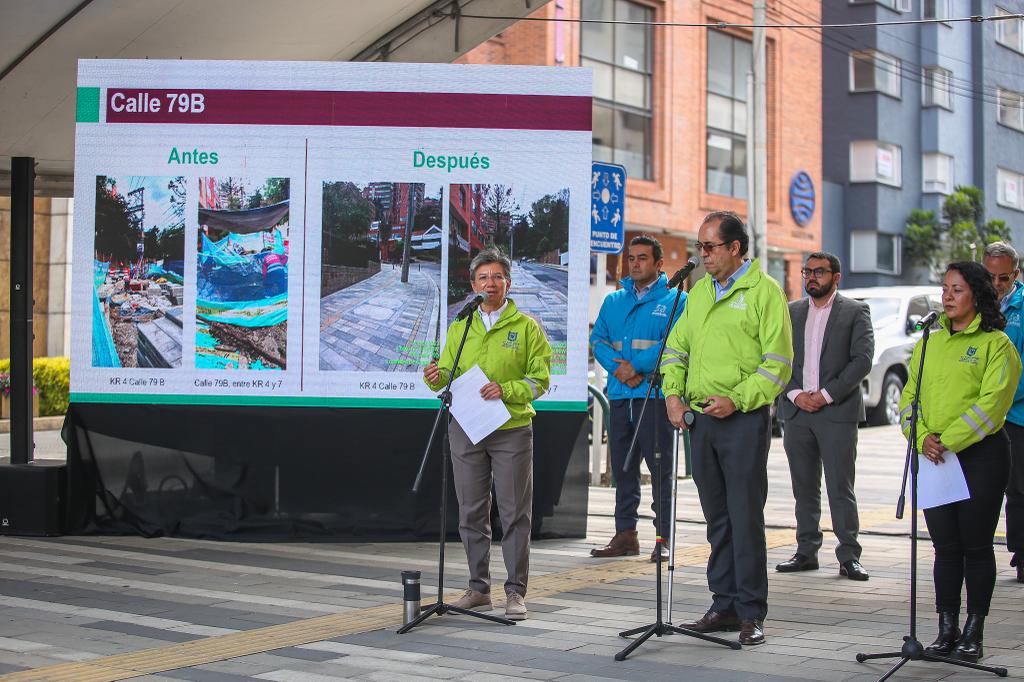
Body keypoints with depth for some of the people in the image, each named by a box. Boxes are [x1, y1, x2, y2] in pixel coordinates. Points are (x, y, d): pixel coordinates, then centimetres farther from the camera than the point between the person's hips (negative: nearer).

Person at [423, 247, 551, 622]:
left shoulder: (526, 327, 3)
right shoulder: (459, 329, 13)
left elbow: (540, 380, -1)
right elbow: (450, 379, 12)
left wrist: (505, 390, -17)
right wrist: (436, 377, -11)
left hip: (512, 428, -3)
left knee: (514, 513, -1)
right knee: (471, 513, 7)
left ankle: (515, 591, 4)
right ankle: (478, 588, 16)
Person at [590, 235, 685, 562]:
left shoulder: (675, 300, 2)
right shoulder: (614, 300, 18)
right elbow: (598, 339, 10)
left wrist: (637, 366, -16)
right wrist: (618, 367, -9)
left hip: (656, 395, -5)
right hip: (620, 395, 5)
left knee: (660, 468, -4)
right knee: (622, 467, 9)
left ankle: (663, 538, 0)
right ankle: (625, 534, 16)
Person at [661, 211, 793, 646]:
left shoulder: (765, 291, -4)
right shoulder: (700, 291, 16)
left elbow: (778, 362, -9)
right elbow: (677, 345, 20)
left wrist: (737, 400, -17)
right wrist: (673, 391, 4)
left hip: (744, 418, -6)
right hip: (700, 416, 7)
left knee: (745, 517, -6)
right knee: (717, 517, 11)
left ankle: (751, 613, 1)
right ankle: (724, 605, 19)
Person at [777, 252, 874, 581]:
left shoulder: (855, 311, 2)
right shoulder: (791, 312, 14)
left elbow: (863, 359, -7)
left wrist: (826, 394, -12)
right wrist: (795, 394, -6)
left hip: (837, 411, -4)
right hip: (797, 410, 4)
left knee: (841, 487, -4)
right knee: (804, 487, 8)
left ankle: (849, 556, 1)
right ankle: (806, 551, 15)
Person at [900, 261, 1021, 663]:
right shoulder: (929, 343, 14)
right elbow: (910, 395, 9)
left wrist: (949, 441, -19)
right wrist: (923, 438, -9)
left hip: (981, 454, -5)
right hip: (933, 459, 5)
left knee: (977, 547, 1)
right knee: (945, 547, 7)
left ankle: (974, 633, 9)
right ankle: (947, 630, 12)